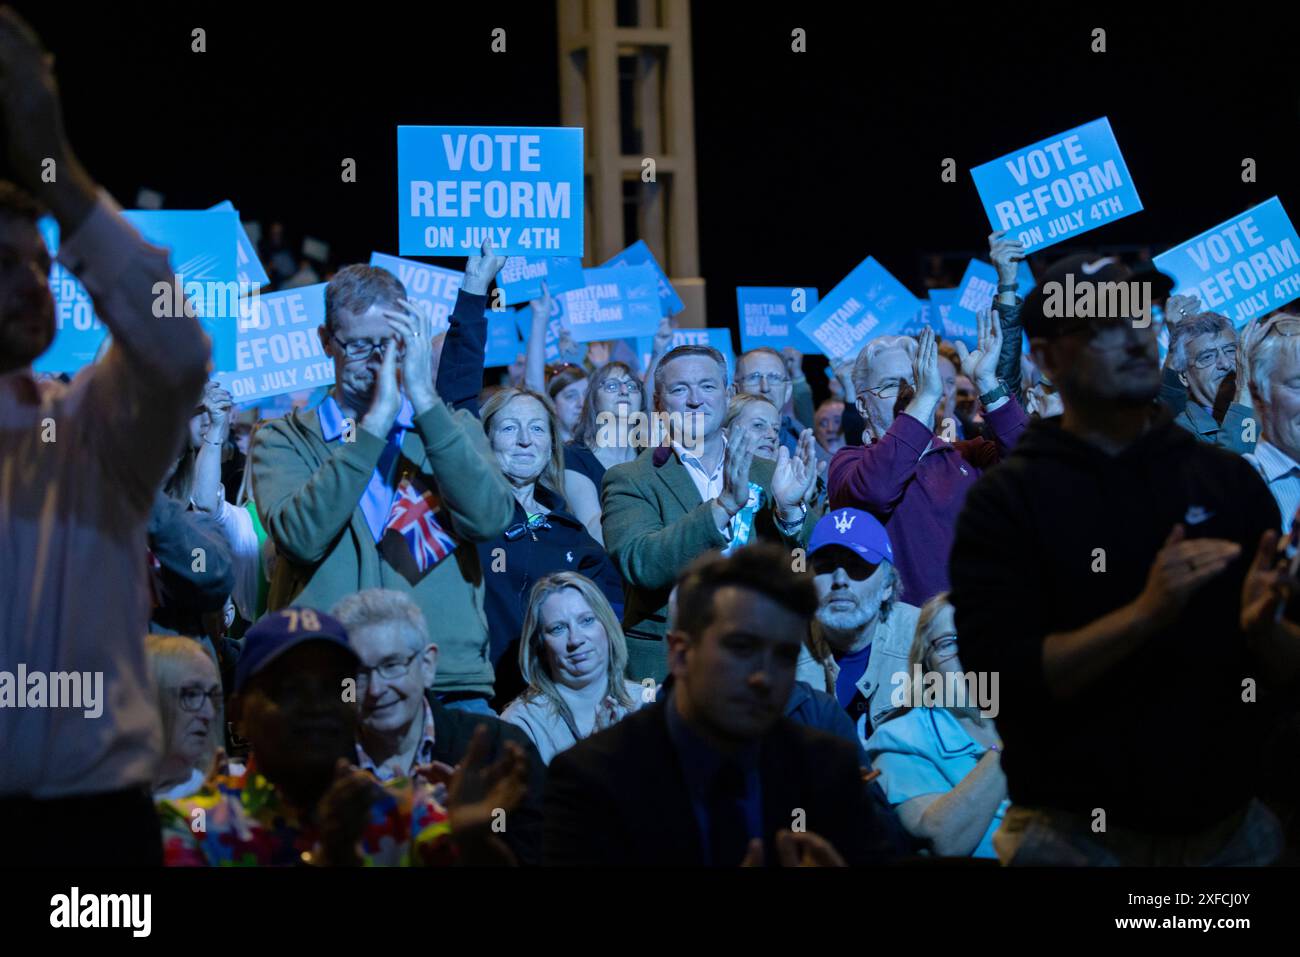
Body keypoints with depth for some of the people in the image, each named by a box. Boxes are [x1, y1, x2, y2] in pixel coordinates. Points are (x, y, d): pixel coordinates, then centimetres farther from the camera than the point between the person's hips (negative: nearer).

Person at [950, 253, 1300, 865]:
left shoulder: (1230, 483, 4)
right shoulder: (1008, 499, -5)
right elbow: (997, 675, -15)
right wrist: (1145, 614, -25)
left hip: (1231, 832, 4)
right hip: (1077, 836, -3)